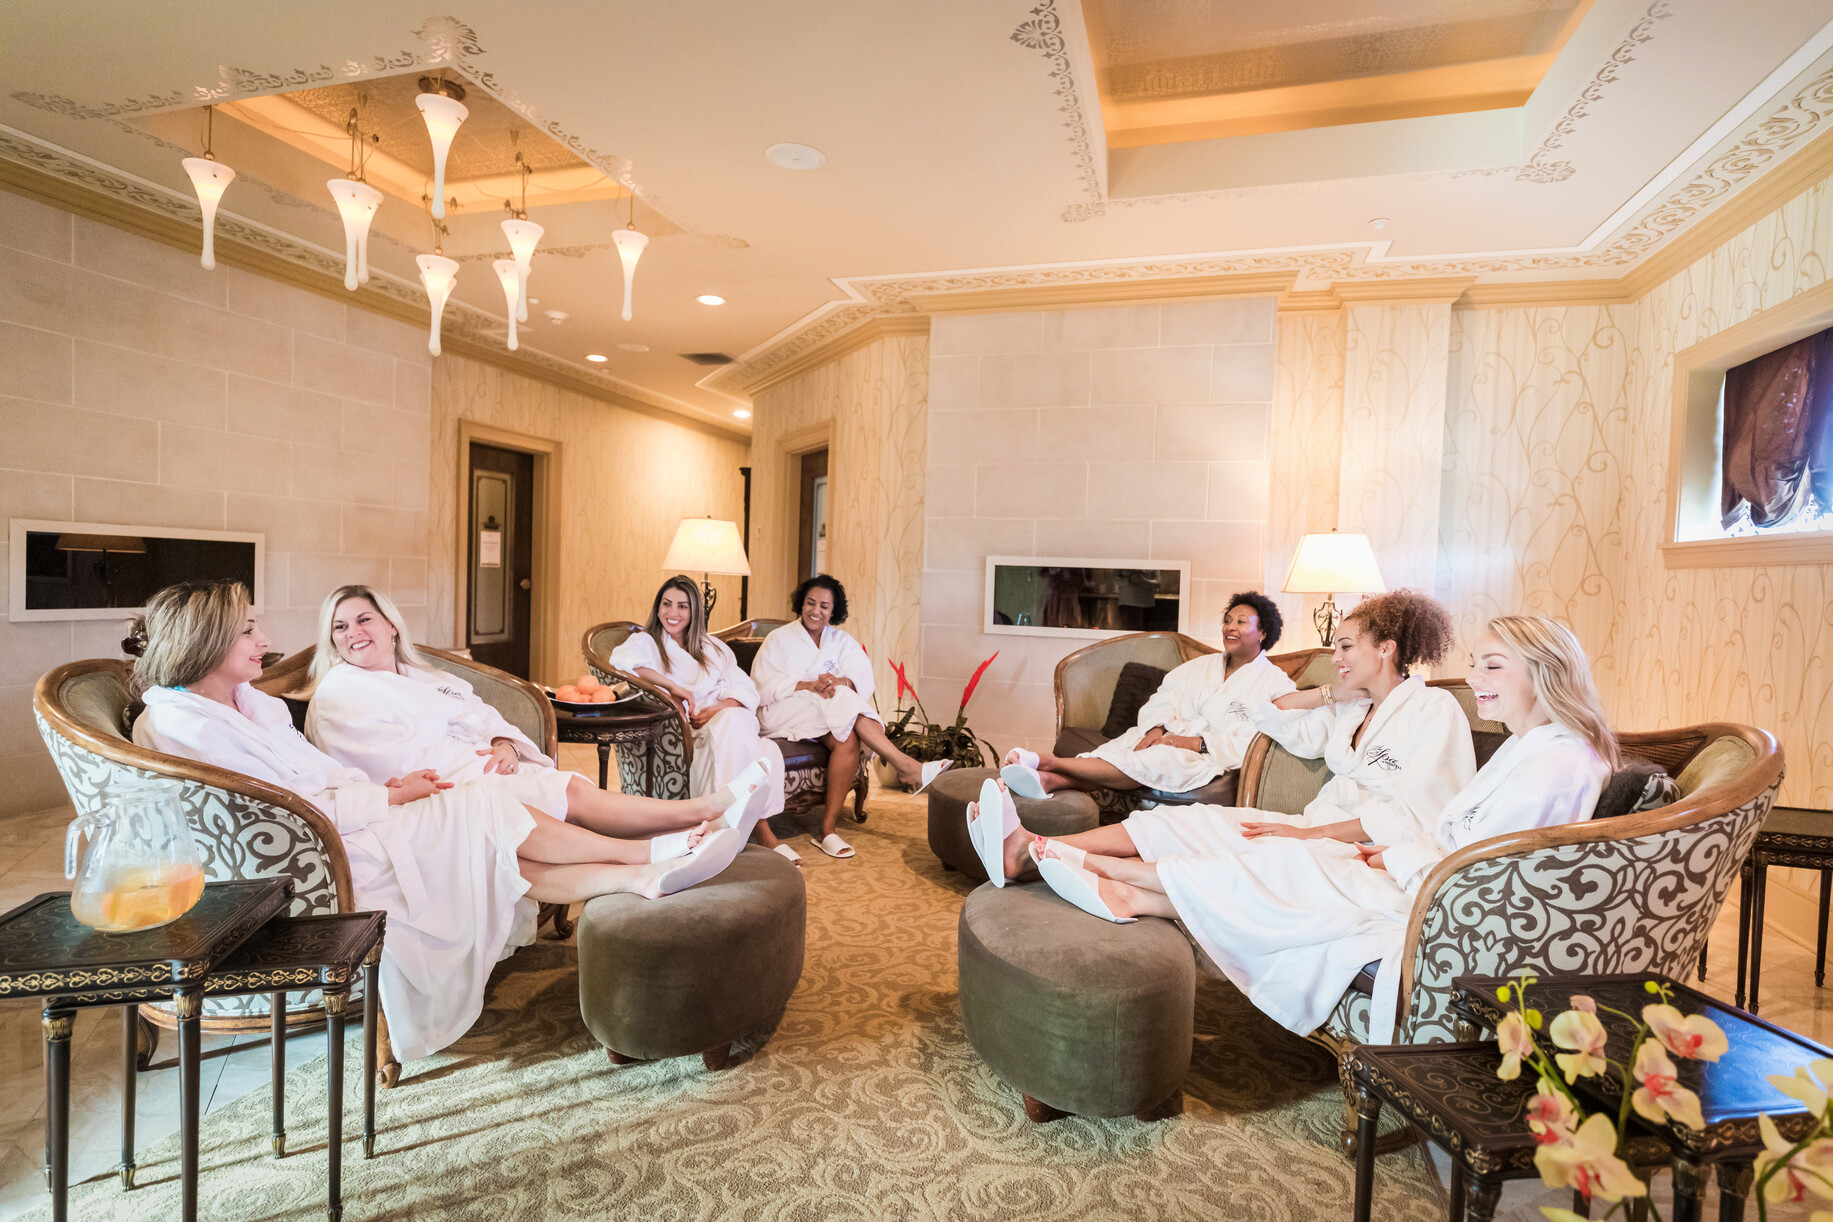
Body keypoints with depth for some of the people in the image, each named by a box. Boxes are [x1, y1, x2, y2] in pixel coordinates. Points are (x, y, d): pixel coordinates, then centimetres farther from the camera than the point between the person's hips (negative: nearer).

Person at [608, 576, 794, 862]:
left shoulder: (713, 647, 24)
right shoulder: (646, 642, 13)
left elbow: (745, 688, 9)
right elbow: (621, 660, -14)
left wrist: (717, 710, -12)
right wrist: (673, 686, -19)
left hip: (724, 725, 4)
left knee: (769, 752, -32)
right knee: (734, 721, -36)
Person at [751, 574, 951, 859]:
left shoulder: (841, 641, 18)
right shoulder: (779, 639, 10)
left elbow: (863, 678, -2)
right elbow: (763, 685, -7)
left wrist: (839, 681, -26)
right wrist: (808, 686, -23)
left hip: (834, 714, 3)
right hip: (783, 712, -3)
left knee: (847, 740, -33)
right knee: (841, 701, -32)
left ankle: (828, 828, -32)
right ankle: (906, 767, -36)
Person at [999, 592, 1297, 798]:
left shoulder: (1275, 683, 8)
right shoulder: (1201, 665, 26)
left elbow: (1252, 742, -8)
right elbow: (1164, 699, 11)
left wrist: (1199, 743, -19)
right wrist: (1156, 728, -11)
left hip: (1208, 757, -5)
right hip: (1168, 736, 5)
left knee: (1151, 761, -33)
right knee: (1119, 749, -27)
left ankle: (1047, 762, -45)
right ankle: (1048, 780, -52)